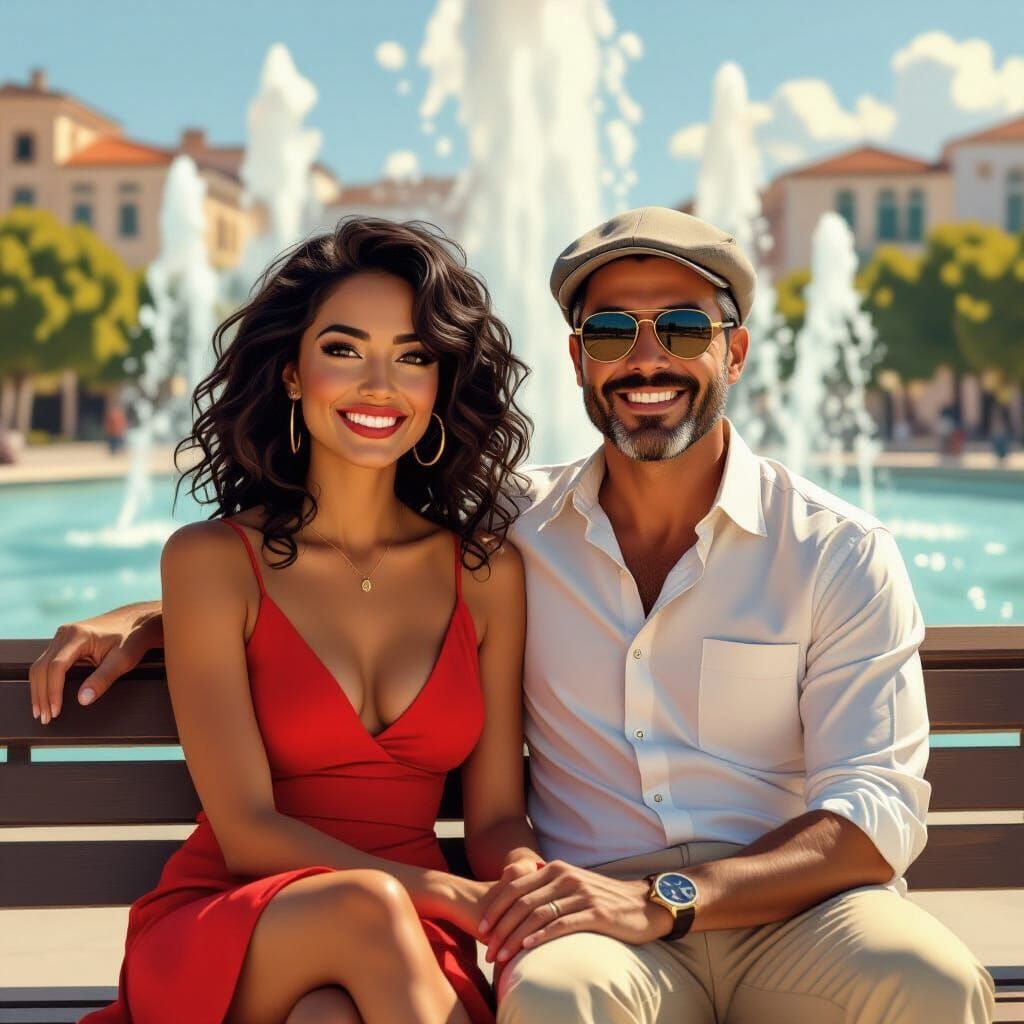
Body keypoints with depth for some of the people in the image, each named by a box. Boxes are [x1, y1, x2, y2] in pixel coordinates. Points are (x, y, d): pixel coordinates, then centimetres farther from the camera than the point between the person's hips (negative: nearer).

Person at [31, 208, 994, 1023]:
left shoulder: (841, 555, 3)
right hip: (618, 930, 0)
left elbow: (878, 811, -5)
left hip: (799, 912, 1)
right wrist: (151, 615, 11)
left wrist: (661, 898, -20)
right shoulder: (512, 528, 10)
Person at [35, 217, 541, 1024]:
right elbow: (247, 830, -9)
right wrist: (450, 894, -22)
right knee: (367, 906, -34)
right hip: (224, 932, 0)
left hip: (407, 955, 0)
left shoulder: (488, 573, 5)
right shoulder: (211, 560, -3)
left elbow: (496, 816, 5)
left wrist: (530, 883, -19)